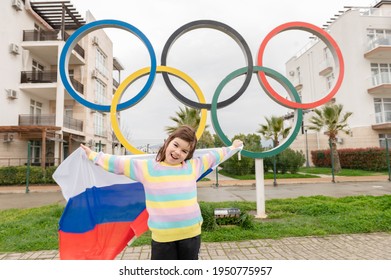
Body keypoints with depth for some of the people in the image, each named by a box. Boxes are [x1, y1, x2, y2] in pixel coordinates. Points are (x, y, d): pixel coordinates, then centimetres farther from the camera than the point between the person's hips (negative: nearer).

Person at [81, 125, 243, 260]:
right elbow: (118, 163, 5)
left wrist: (232, 148, 28)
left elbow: (213, 156, 17)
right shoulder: (147, 167, -1)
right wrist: (92, 155, 10)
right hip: (162, 237, -1)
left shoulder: (193, 166, 4)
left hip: (191, 234, 2)